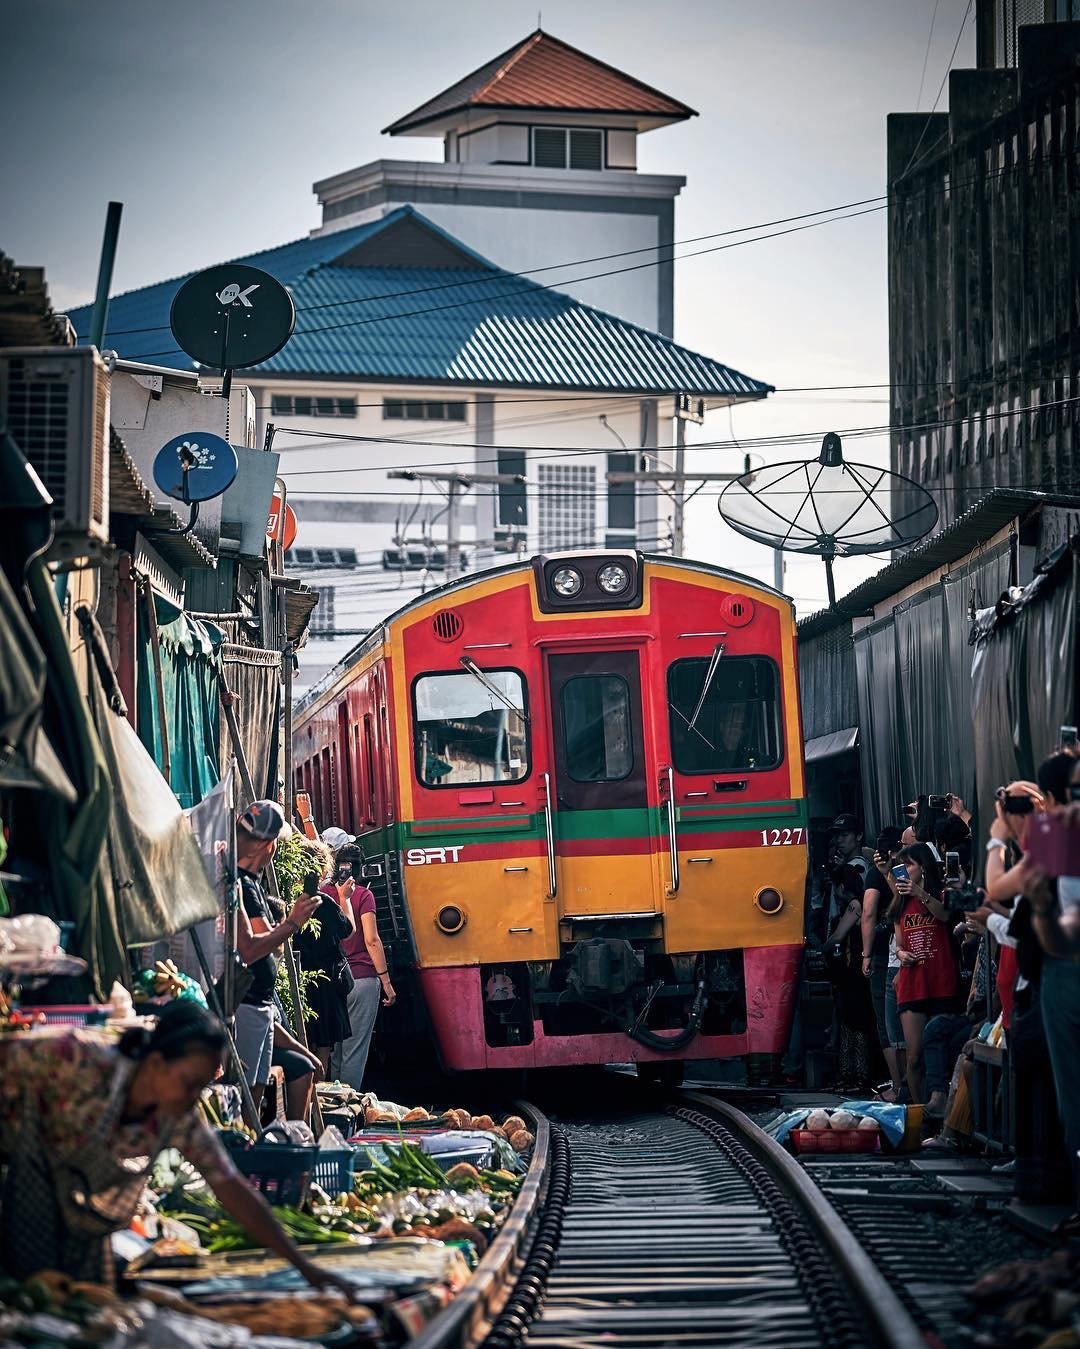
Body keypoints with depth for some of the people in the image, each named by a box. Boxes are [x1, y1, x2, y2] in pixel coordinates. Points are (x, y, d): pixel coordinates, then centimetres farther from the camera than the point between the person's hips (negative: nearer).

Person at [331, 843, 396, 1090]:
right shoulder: (362, 895, -6)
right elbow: (371, 940, -10)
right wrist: (386, 981, -7)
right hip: (361, 977, -4)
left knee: (334, 1047, 12)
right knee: (355, 1049, -2)